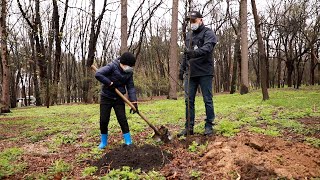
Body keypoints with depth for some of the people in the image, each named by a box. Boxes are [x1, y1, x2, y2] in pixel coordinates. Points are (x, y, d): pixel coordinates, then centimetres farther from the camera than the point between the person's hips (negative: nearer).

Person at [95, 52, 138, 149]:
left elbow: (131, 87, -3)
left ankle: (128, 142, 6)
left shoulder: (129, 72, -4)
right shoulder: (112, 66, -19)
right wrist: (109, 83, -26)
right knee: (104, 121, 1)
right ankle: (103, 142, 21)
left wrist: (134, 102, -12)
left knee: (122, 120, -3)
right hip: (106, 97, -3)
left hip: (118, 99, 3)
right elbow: (98, 74, -28)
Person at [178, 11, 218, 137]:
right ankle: (189, 127, 13)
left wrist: (196, 52, -38)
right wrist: (182, 69, 17)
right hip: (190, 73, 6)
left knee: (207, 100, 2)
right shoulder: (189, 35, 20)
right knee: (188, 100, 5)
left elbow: (208, 47, -22)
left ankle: (209, 126, 11)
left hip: (204, 72, -6)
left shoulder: (208, 33, -2)